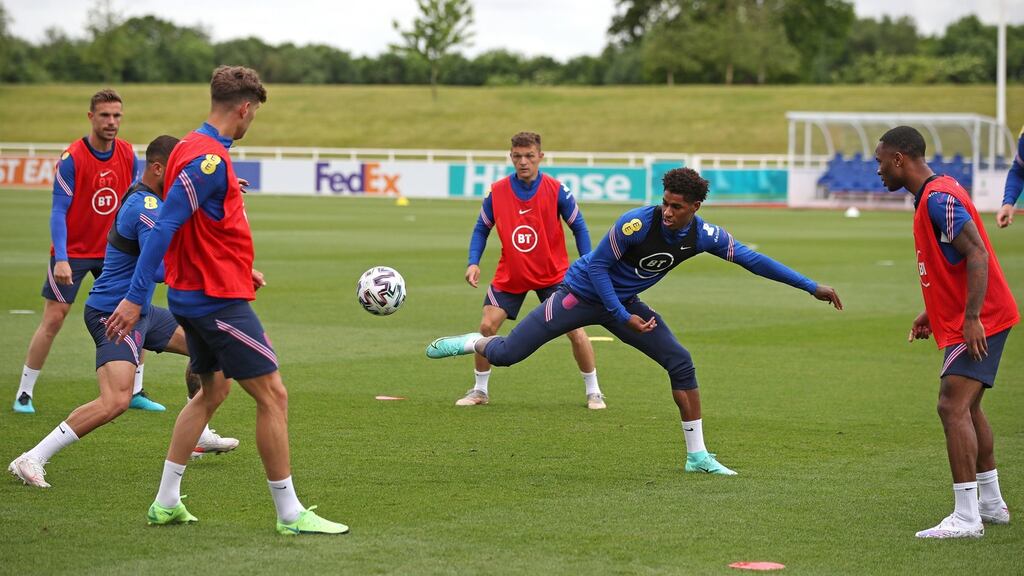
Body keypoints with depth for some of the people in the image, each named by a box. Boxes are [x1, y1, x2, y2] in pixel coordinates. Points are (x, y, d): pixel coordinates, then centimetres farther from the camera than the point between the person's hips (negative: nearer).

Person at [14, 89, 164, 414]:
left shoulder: (128, 154, -2)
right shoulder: (72, 158, -17)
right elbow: (58, 211, -17)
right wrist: (60, 259, -26)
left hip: (113, 251, 5)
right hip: (73, 253, -5)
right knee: (53, 320, -5)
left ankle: (136, 391, 13)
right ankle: (24, 394, 5)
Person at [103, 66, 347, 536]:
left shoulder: (194, 148, 10)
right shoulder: (209, 159, -20)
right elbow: (164, 226, -25)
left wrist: (239, 267, 27)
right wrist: (136, 297, -26)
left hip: (196, 296, 10)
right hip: (218, 300, -10)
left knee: (213, 390, 21)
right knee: (272, 395, -4)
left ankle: (166, 503, 22)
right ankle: (290, 515, 1)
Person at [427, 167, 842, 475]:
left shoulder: (704, 236, -13)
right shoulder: (638, 222, -29)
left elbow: (751, 259, -5)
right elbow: (596, 266, -19)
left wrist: (811, 287, -7)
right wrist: (623, 318, -21)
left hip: (624, 303, 5)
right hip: (581, 293, -5)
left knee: (680, 363, -7)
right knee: (506, 354, -11)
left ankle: (697, 455, 1)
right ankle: (474, 343, 25)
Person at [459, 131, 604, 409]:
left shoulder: (556, 190, -13)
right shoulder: (497, 192, -8)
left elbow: (579, 227, -3)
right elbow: (482, 228, 4)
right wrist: (473, 262, -10)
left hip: (553, 274, -2)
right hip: (509, 276, 2)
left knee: (575, 330, -8)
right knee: (487, 326, -7)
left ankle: (593, 392, 9)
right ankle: (479, 391, 11)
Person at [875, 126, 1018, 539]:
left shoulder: (939, 198, -18)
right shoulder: (931, 197, 15)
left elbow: (977, 254, -24)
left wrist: (971, 317, -28)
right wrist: (932, 313, 21)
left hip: (978, 322, -11)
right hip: (967, 319, 11)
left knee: (953, 406, -17)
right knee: (967, 408, 19)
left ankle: (966, 518, -20)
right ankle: (991, 505, 28)